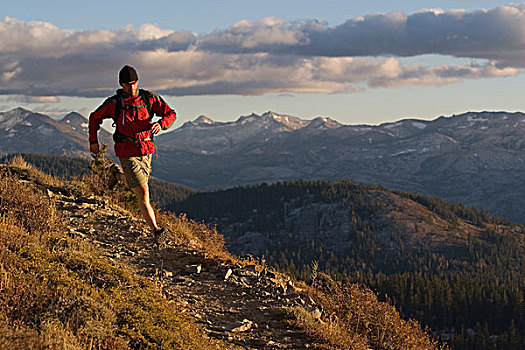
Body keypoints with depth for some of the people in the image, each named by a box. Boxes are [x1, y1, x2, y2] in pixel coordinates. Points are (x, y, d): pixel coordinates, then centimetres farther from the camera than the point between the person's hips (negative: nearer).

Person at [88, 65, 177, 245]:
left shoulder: (149, 98, 0)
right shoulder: (114, 103, -5)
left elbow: (171, 113, 2)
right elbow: (95, 117, 11)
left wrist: (161, 124, -19)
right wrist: (93, 141, 8)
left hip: (146, 151, 4)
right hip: (127, 152, -4)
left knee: (140, 182, 27)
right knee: (143, 192, -15)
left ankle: (117, 174, 59)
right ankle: (156, 231, -16)